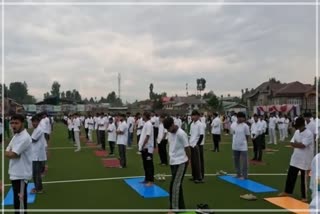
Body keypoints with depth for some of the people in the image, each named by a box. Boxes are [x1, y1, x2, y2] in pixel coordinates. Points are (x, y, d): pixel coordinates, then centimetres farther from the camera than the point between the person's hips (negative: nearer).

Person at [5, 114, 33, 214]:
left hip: (21, 175, -9)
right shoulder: (15, 136, 12)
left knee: (19, 201, -3)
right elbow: (7, 152, 11)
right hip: (15, 173, 9)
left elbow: (11, 154, -23)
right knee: (18, 200, 18)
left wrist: (9, 152, -1)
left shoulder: (24, 137, -19)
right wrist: (12, 153, -9)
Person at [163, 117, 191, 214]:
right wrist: (171, 156, 15)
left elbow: (187, 148, -13)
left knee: (174, 185, -8)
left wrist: (188, 161, -6)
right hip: (173, 162, 8)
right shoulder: (169, 133, 6)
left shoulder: (181, 134, -19)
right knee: (177, 185, 14)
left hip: (180, 162, -8)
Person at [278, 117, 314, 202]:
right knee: (290, 175, 15)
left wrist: (296, 143, -10)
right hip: (295, 158, 7)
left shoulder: (309, 134, -17)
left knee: (304, 178, 4)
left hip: (305, 160, -7)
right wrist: (299, 144, -14)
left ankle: (304, 196, 17)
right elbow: (292, 144, 3)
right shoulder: (296, 132, 6)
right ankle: (287, 191, 31)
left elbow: (302, 145, -26)